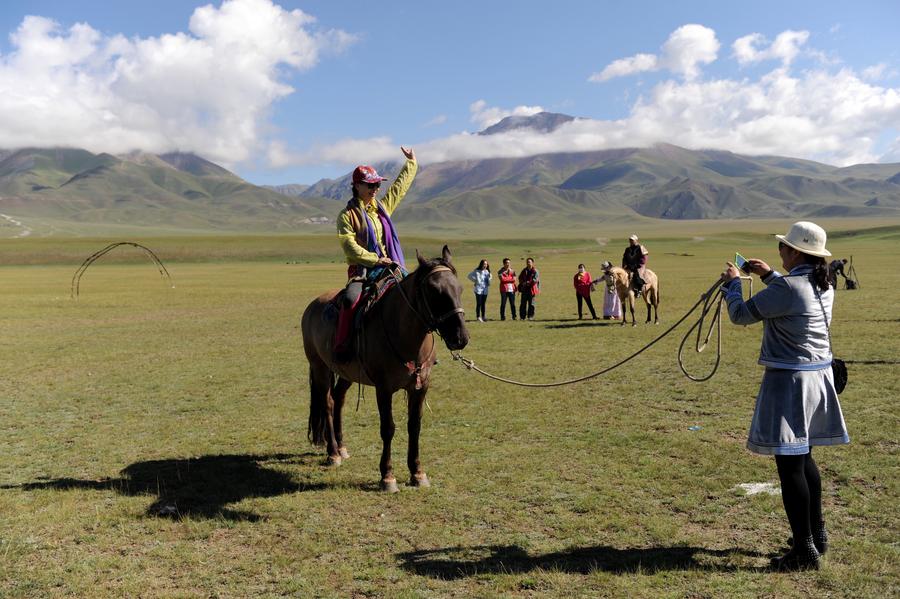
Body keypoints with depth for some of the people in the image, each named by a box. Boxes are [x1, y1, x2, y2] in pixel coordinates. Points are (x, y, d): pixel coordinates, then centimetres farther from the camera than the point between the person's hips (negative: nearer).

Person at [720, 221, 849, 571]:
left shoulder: (787, 288, -21)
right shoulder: (823, 287, 5)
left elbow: (741, 315, -11)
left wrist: (732, 283, 6)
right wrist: (768, 276, 25)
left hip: (790, 381, -9)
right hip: (818, 376, 9)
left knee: (789, 464, -2)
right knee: (803, 457, 22)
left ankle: (805, 551, 4)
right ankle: (817, 534, 33)